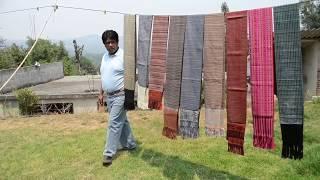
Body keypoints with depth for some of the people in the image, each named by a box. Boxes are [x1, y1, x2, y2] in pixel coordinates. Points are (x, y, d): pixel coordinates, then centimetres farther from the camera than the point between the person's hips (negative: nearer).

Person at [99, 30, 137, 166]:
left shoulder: (124, 55, -13)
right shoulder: (105, 56, 10)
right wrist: (101, 93, 17)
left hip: (120, 95, -8)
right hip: (109, 96, 8)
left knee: (114, 123, -5)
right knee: (121, 121, 17)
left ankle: (109, 153, 4)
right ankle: (129, 144, 33)